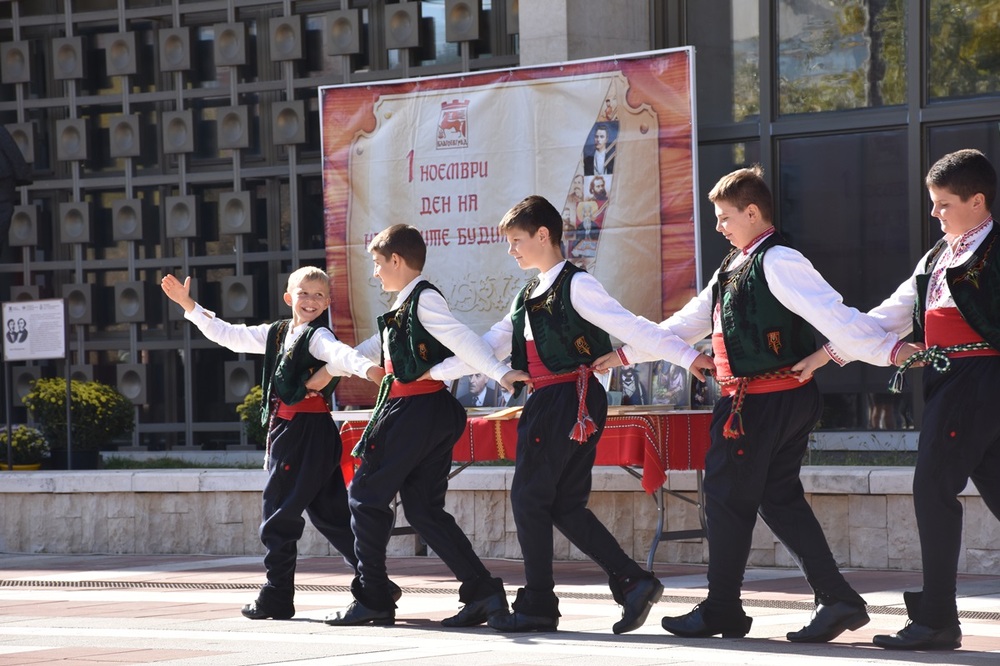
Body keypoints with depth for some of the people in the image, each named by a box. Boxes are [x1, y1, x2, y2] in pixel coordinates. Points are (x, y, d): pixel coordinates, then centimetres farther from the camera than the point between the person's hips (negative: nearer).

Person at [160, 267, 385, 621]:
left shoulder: (318, 336, -9)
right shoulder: (275, 333, 16)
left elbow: (339, 353, -30)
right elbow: (228, 335, 23)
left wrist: (367, 368, -51)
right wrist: (188, 305, 22)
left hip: (310, 431, -8)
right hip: (285, 431, 8)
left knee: (280, 515, -3)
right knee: (330, 513, 9)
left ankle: (277, 597, 6)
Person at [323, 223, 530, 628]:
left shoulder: (424, 298, -9)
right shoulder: (405, 306, 19)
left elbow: (461, 339, -21)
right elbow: (376, 347, 31)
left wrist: (499, 374, -32)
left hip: (413, 412, -9)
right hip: (433, 414, 9)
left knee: (366, 496, 0)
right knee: (424, 509, 7)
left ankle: (371, 599, 2)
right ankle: (482, 591, 0)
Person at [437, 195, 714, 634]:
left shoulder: (575, 285, -8)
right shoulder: (529, 297, 19)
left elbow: (630, 326, -15)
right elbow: (490, 345, 23)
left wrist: (686, 355, -22)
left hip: (571, 400, -9)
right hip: (545, 402, 9)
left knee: (530, 496, -6)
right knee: (564, 507, 6)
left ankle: (537, 606, 0)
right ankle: (632, 583, 4)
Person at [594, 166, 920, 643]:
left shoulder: (777, 262, -14)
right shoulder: (733, 268, 18)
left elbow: (831, 313, -23)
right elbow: (687, 323, 25)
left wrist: (889, 350, -32)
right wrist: (625, 355, 26)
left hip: (765, 402, -10)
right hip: (749, 401, 10)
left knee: (727, 497, -1)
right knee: (779, 498, 8)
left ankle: (721, 611, 9)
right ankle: (837, 600, 4)